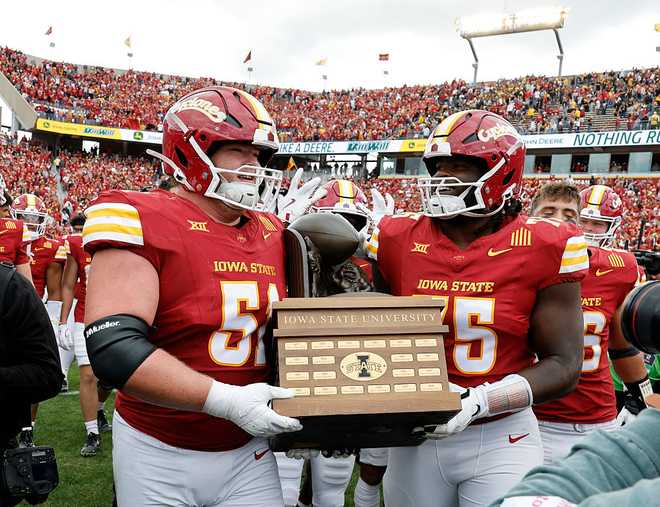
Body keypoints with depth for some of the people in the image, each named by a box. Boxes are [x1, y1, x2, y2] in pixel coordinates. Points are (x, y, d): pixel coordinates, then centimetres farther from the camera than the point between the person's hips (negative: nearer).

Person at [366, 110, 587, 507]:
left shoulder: (542, 248, -11)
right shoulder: (398, 239, -4)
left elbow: (563, 365, -8)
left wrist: (478, 401, -21)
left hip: (500, 440, -2)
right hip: (416, 436, 3)